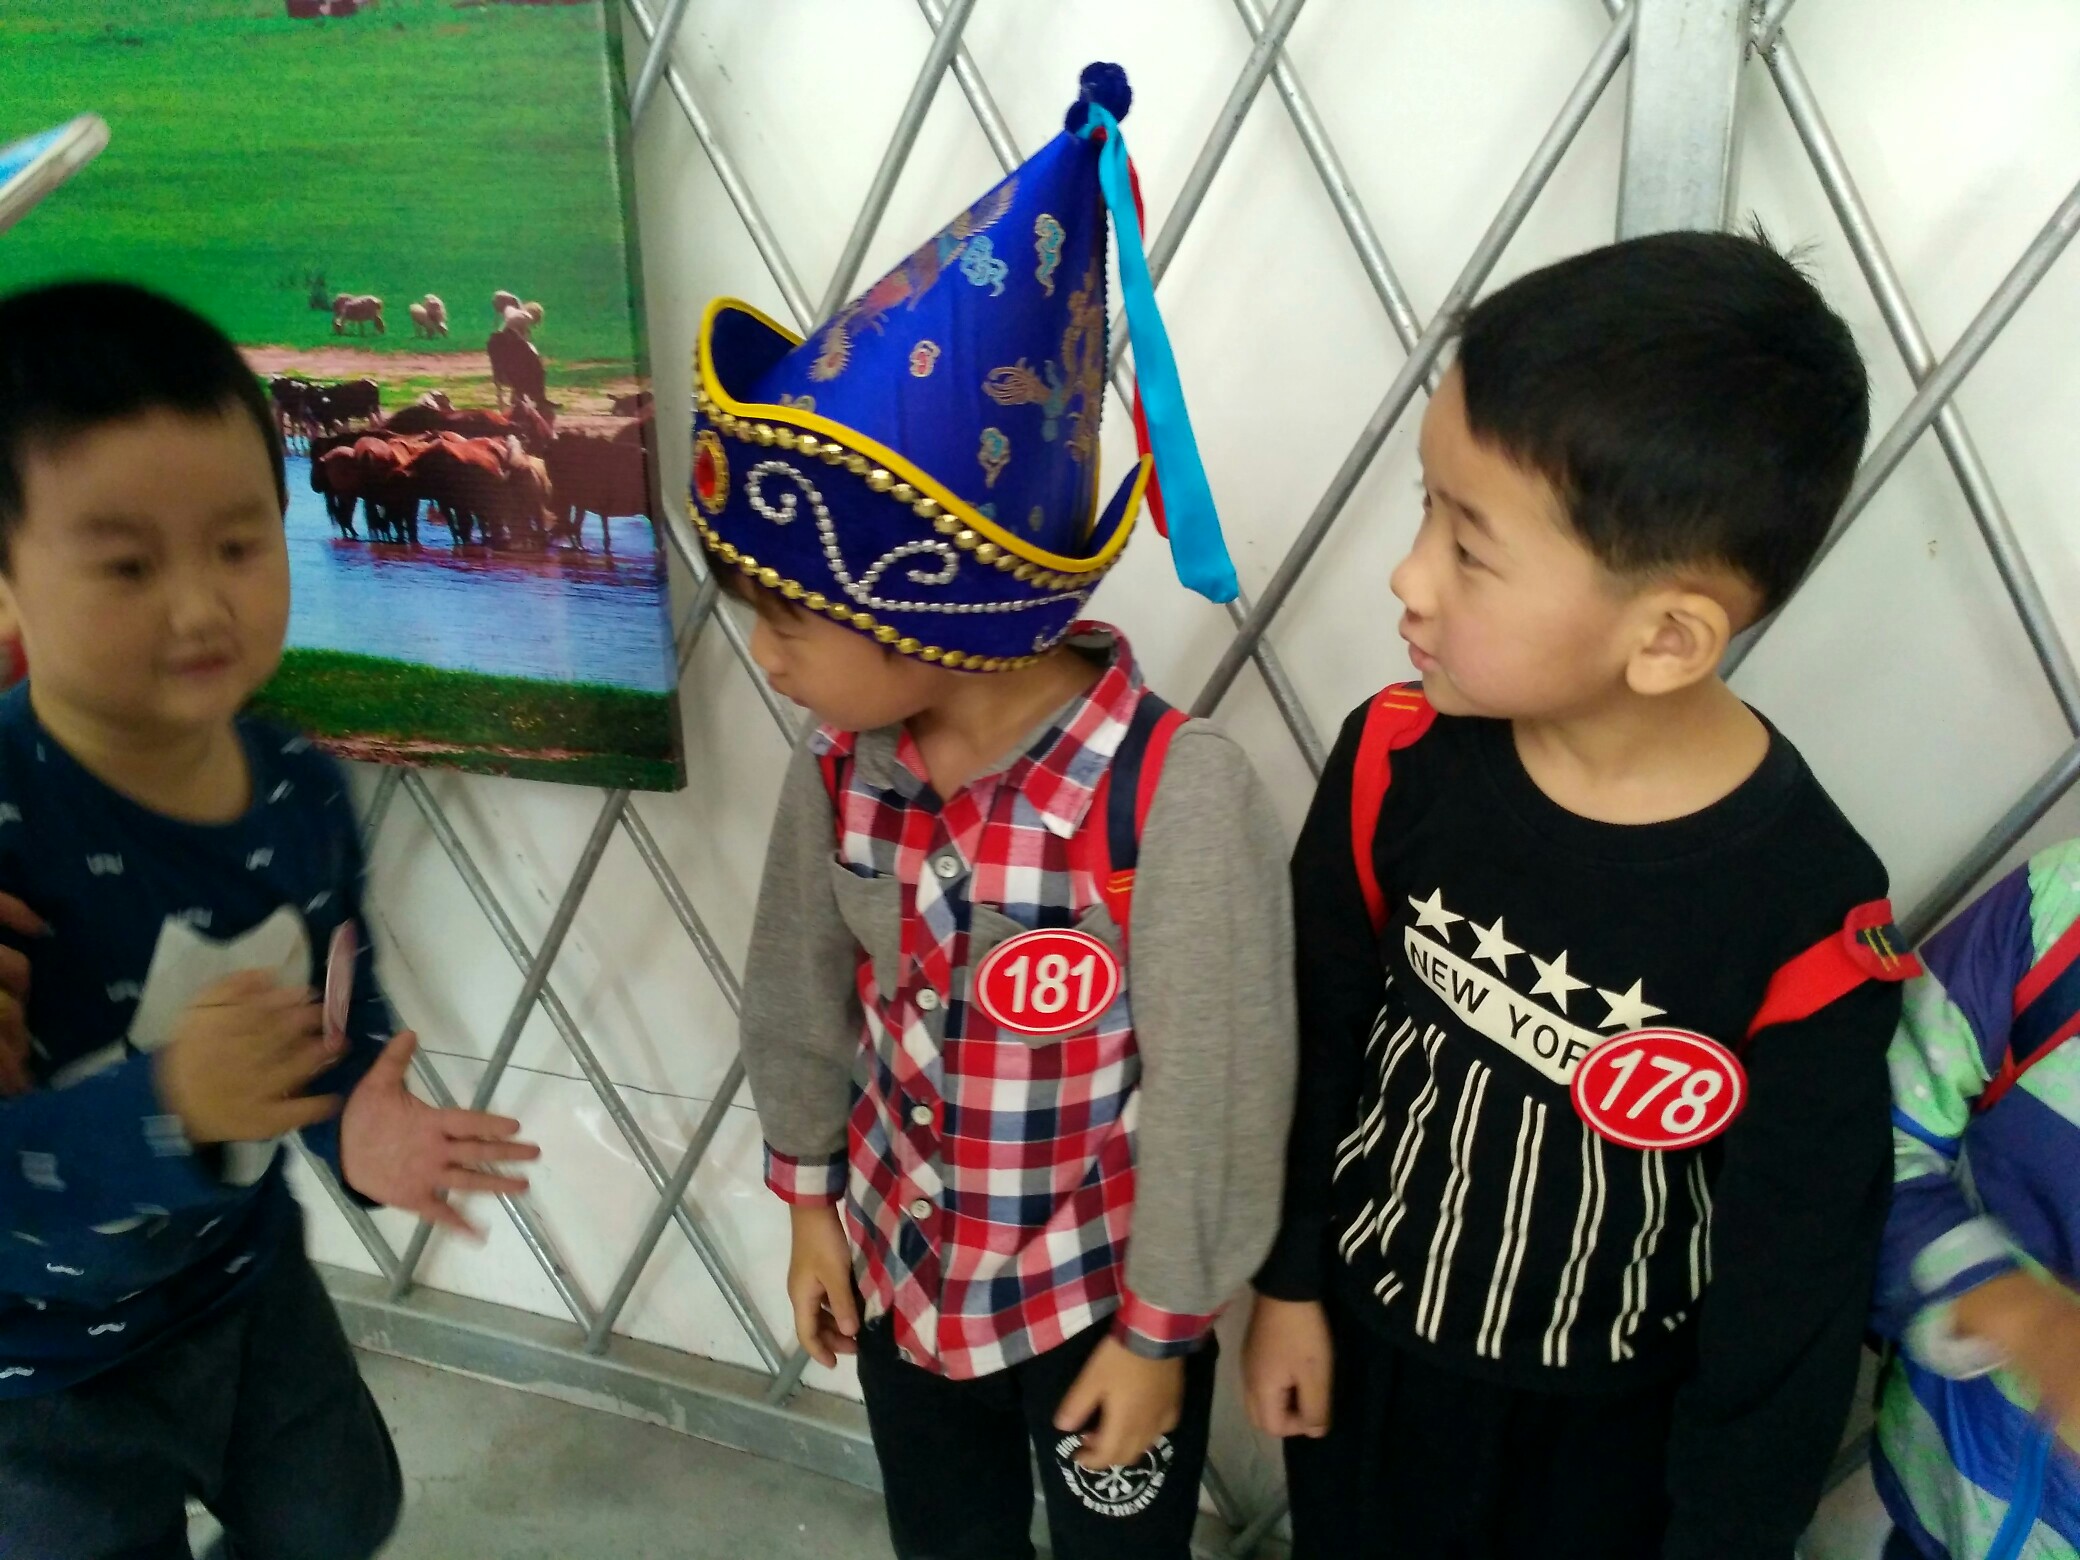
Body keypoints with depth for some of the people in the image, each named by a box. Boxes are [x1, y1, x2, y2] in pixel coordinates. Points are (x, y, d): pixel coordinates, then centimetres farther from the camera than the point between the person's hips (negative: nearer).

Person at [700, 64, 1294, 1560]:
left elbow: (1214, 1094, -22)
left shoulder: (1178, 797, -33)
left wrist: (1159, 1327, -11)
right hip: (903, 1259, 5)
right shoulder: (844, 766, -16)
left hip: (1100, 1286, -4)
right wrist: (811, 1195, 11)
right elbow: (803, 988, 1)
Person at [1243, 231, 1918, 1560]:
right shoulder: (1395, 764, -20)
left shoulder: (1808, 930, -27)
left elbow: (1796, 1282, -15)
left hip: (1608, 1426, -2)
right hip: (1366, 1349, 3)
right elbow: (1316, 1040, -6)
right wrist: (1288, 1282, 2)